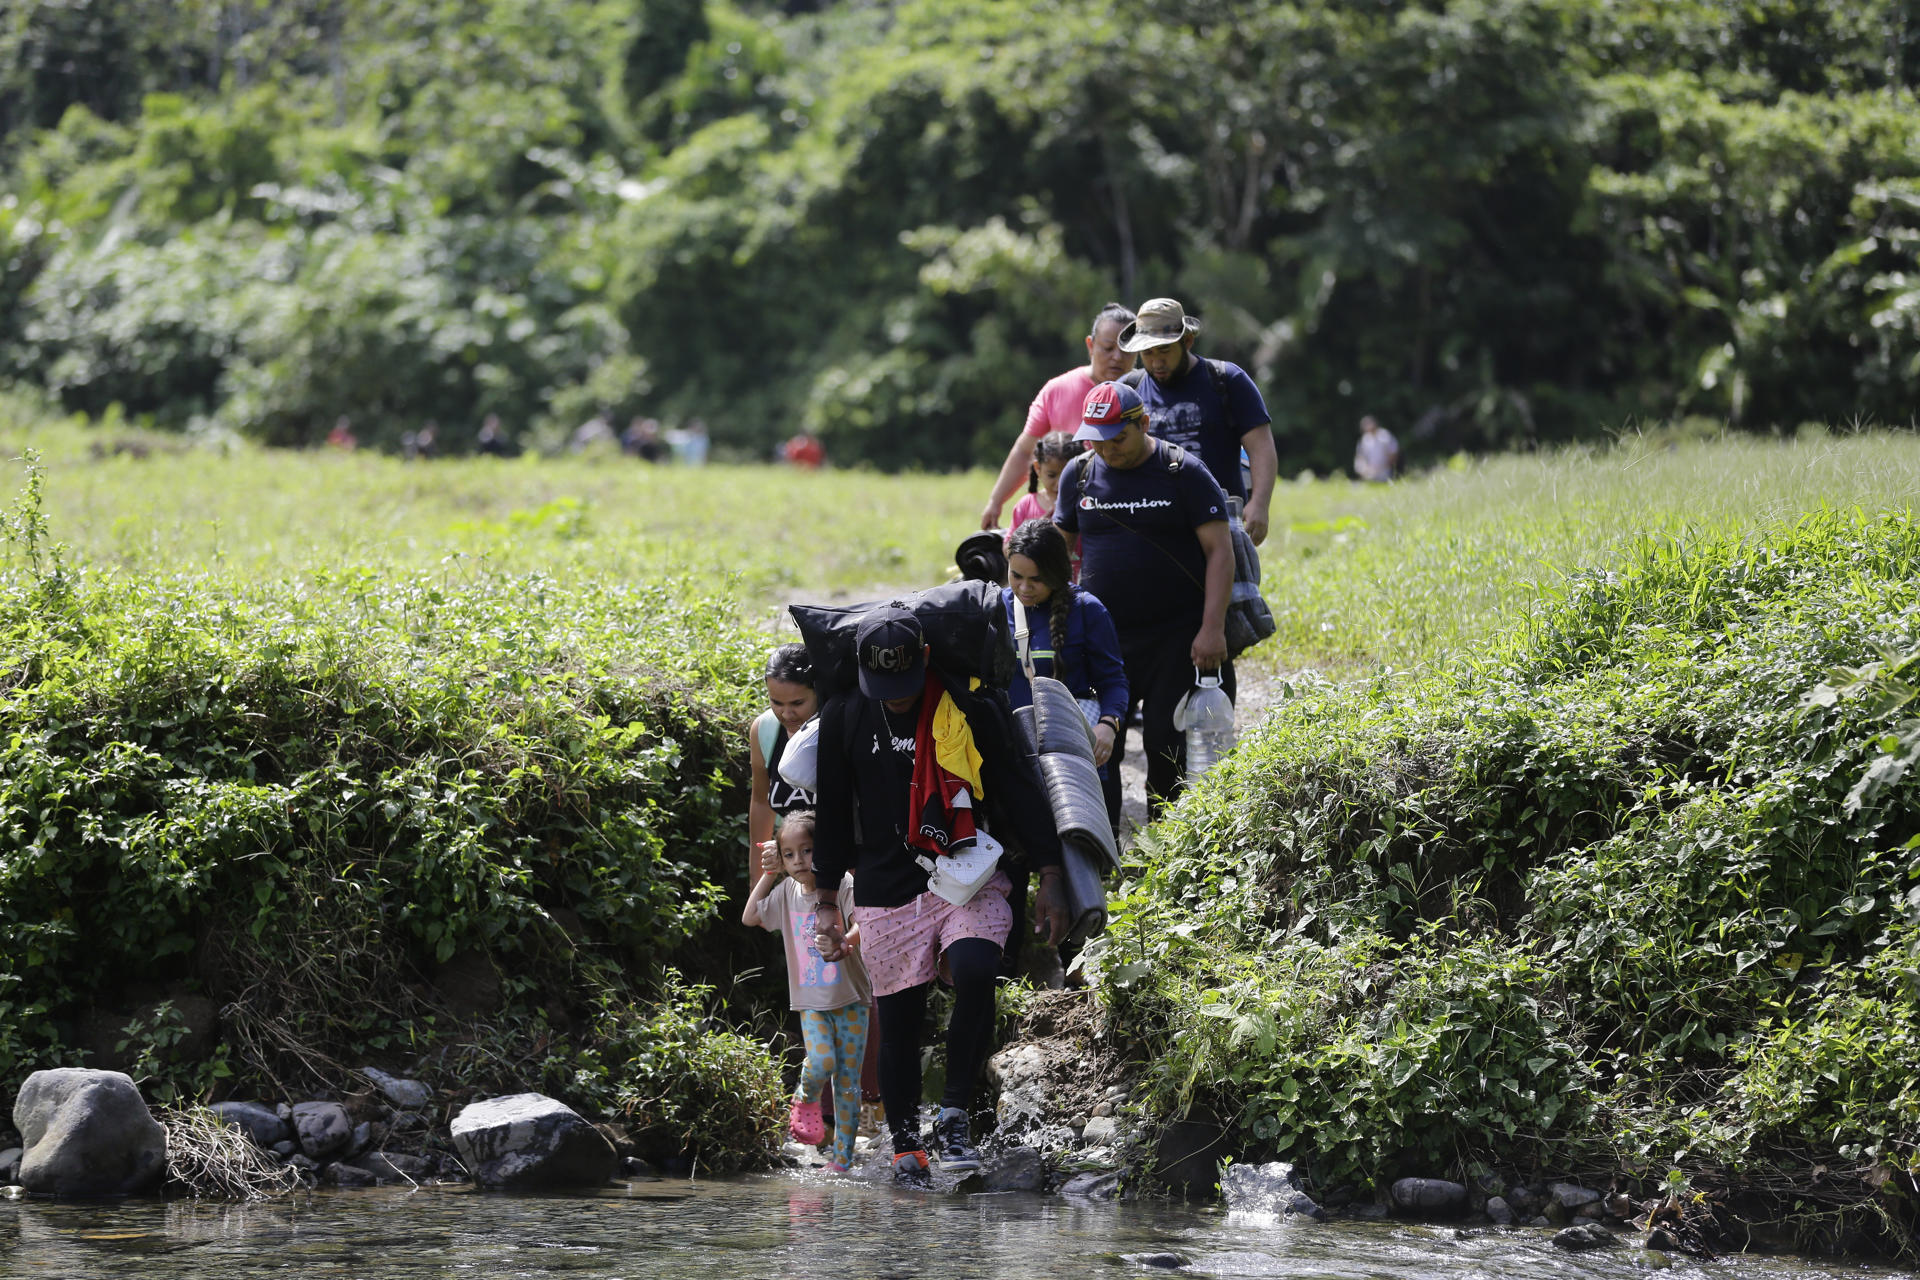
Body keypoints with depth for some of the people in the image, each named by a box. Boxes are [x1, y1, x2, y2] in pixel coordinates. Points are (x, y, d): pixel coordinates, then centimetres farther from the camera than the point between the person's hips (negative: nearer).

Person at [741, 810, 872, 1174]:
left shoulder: (842, 884, -9)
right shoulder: (787, 891, 6)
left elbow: (863, 924, -20)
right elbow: (750, 918, 14)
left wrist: (846, 941, -41)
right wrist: (768, 875, 8)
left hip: (849, 998, -2)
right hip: (810, 1000, 2)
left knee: (848, 1082, -1)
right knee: (821, 1063, -21)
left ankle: (842, 1158, 7)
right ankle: (805, 1100, 12)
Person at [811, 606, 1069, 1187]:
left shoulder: (971, 707, -4)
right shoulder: (844, 717, 2)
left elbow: (1020, 790, 1)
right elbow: (832, 813, 12)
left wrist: (1049, 878, -2)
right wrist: (825, 901, 13)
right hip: (887, 893, 2)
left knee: (975, 974, -26)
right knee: (898, 1019, 4)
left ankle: (954, 1115, -12)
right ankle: (906, 1149, 17)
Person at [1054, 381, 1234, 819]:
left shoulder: (1183, 473, -5)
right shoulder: (1079, 473, 5)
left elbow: (1219, 550, -7)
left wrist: (1212, 628, -14)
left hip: (1175, 636, -3)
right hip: (1101, 636, 3)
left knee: (1164, 742, -2)